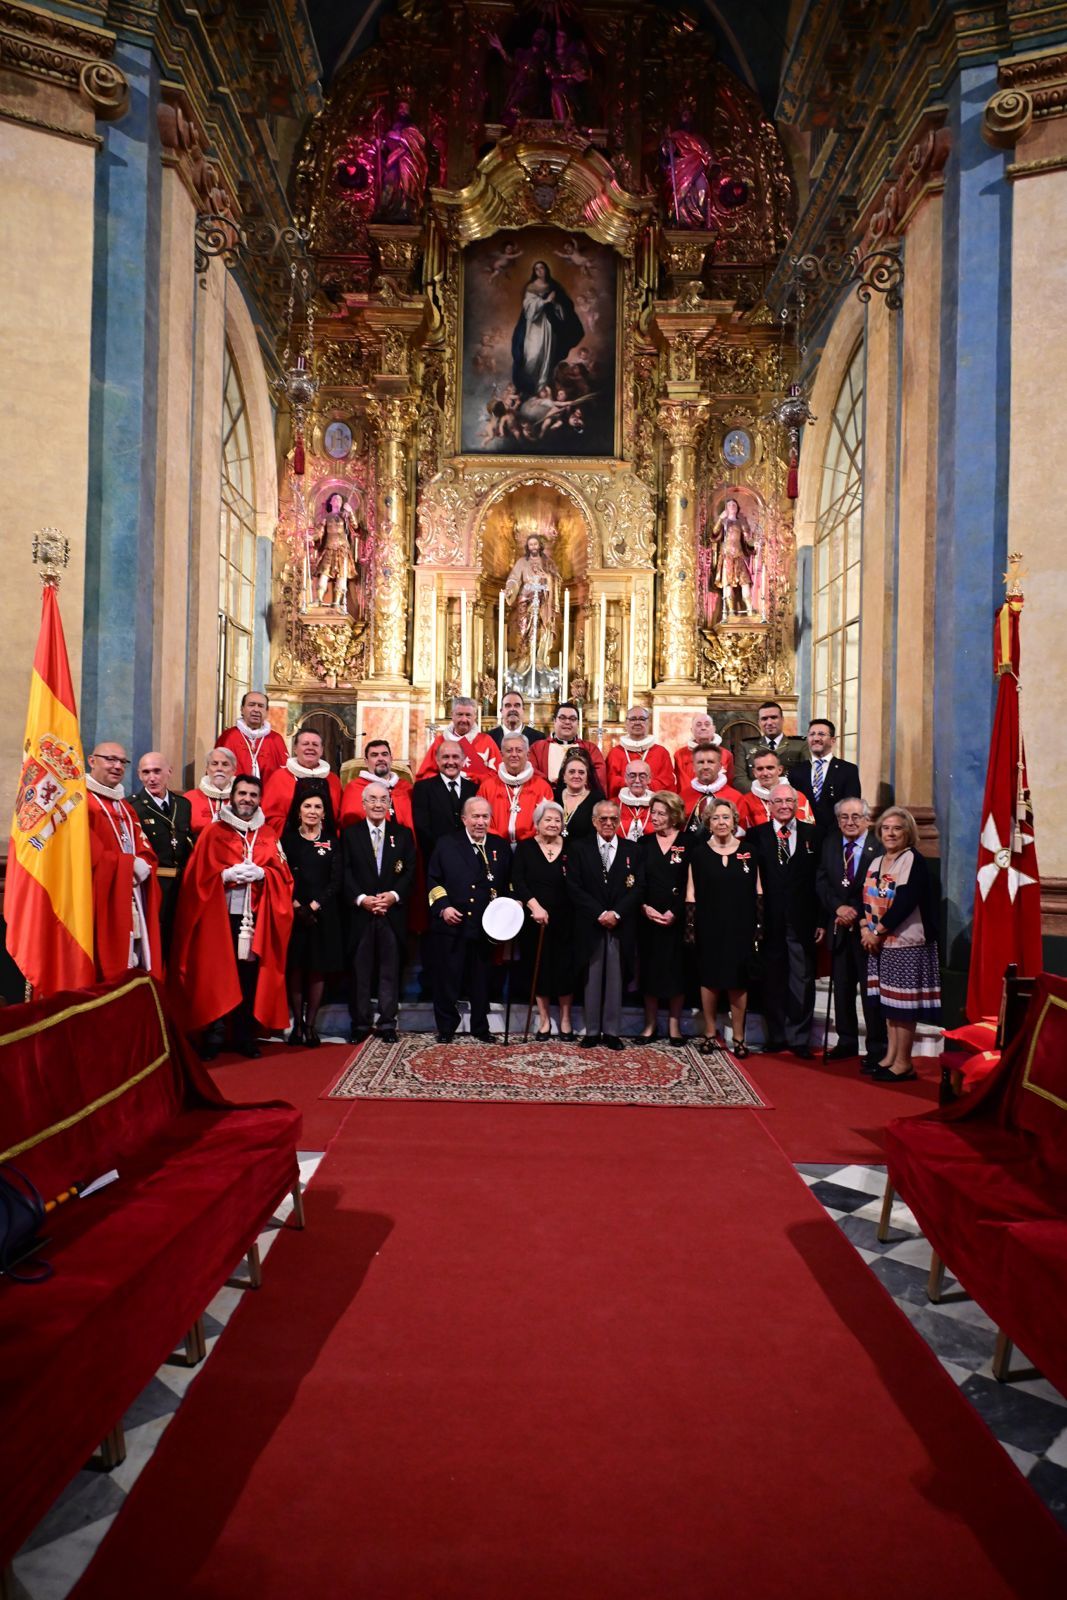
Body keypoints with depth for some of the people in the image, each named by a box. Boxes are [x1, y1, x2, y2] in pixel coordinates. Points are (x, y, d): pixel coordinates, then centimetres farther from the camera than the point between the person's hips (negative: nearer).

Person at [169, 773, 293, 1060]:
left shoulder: (269, 836, 12)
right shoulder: (213, 833, 5)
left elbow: (283, 875, 7)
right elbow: (198, 874, -1)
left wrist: (261, 873, -11)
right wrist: (227, 874, -15)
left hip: (256, 917, 2)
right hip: (220, 915, -2)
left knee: (250, 975, 3)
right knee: (216, 974, -2)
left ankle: (245, 1034, 12)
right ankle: (214, 1034, 7)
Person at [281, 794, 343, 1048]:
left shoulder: (332, 842, 7)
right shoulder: (287, 839, 7)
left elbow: (335, 881, 1)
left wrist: (314, 905, -11)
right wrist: (296, 905, -13)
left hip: (323, 912, 1)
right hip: (293, 912, 0)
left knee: (318, 969, 2)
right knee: (295, 968, 0)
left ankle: (310, 1024, 10)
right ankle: (297, 1023, 10)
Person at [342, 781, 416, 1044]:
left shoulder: (403, 834, 9)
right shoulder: (350, 834, 6)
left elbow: (410, 871, 3)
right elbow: (345, 873, -1)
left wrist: (394, 895, -12)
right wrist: (361, 898, -14)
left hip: (393, 912, 1)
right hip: (360, 912, -1)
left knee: (390, 969, 4)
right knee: (360, 970, 4)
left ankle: (388, 1023, 12)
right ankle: (360, 1023, 13)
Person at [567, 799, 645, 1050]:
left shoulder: (632, 850, 8)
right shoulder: (579, 849, 4)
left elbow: (639, 888, 0)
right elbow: (574, 887, -4)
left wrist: (616, 913, -12)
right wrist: (600, 914, -12)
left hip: (621, 927, 1)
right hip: (590, 927, -1)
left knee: (616, 981, 5)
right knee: (592, 980, 5)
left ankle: (612, 1031, 14)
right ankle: (592, 1031, 14)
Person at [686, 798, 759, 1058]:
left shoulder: (748, 851, 5)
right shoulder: (698, 852, 3)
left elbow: (757, 892, 6)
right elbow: (691, 894, 3)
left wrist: (758, 927, 0)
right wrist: (691, 926, -4)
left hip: (740, 927, 1)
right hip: (708, 927, 0)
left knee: (738, 983, 3)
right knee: (709, 980, 4)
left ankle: (738, 1037, 15)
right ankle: (710, 1034, 18)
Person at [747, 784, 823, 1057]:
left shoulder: (813, 834, 6)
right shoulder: (756, 835, 4)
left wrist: (822, 920, -2)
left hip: (802, 921, 0)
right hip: (770, 921, 0)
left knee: (802, 980, 3)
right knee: (772, 980, 9)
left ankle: (799, 1037, 14)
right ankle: (776, 1035, 21)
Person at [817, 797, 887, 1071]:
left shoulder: (880, 848, -9)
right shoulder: (829, 845, 9)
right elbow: (821, 883, 6)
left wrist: (857, 914, -15)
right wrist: (838, 908, -10)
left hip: (867, 928, -5)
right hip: (839, 928, 5)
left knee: (872, 990, 0)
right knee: (842, 988, 13)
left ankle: (877, 1050, 9)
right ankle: (847, 1042, 26)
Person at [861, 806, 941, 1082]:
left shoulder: (913, 861, -10)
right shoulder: (876, 862, 14)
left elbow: (905, 902, -18)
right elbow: (866, 898, 13)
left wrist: (878, 931, -14)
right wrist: (866, 928, -4)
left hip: (907, 943, -7)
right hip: (880, 944, 7)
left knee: (902, 1002, -3)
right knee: (887, 1000, 12)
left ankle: (903, 1063, 5)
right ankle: (891, 1056, 21)